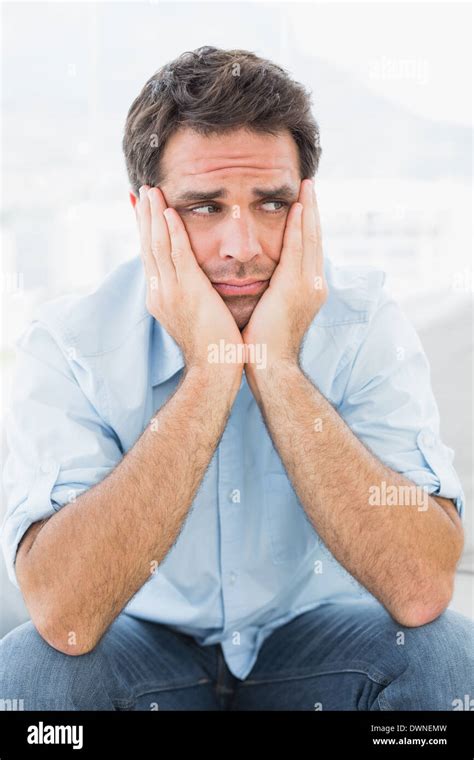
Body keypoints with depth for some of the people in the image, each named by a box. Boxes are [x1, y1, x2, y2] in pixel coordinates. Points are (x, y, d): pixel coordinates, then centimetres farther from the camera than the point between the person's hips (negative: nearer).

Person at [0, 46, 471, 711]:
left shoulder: (363, 323, -17)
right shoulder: (70, 343, -19)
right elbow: (64, 617, -33)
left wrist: (276, 365, -33)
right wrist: (209, 372, -35)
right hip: (147, 647, -1)